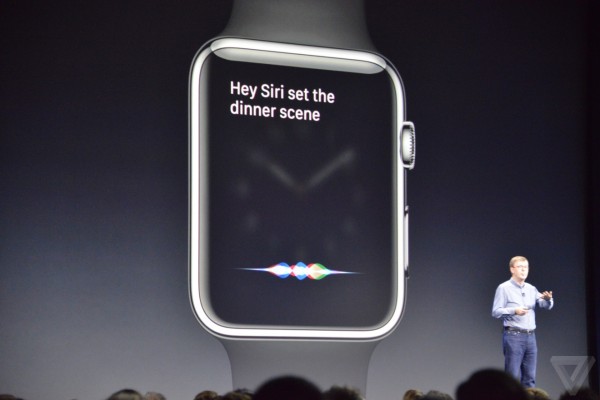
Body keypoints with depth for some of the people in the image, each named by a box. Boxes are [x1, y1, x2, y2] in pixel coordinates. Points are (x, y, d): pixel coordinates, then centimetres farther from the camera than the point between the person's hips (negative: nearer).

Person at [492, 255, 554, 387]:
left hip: (530, 336, 5)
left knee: (530, 377, 5)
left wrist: (548, 299, -18)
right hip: (513, 336, -5)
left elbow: (546, 305, 5)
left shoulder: (531, 289, 16)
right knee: (513, 376, -9)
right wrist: (514, 311, -19)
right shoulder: (504, 288, 1)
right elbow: (495, 312, -5)